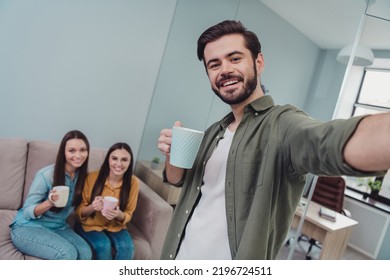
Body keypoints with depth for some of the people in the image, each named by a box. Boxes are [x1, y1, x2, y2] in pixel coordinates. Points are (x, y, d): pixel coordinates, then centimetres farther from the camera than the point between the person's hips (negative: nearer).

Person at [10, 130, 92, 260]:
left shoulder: (82, 175, -4)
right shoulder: (46, 175, -21)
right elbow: (27, 212, -15)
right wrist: (49, 202, -35)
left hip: (58, 227, 5)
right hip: (28, 227, -5)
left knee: (85, 253, -22)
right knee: (68, 254, -29)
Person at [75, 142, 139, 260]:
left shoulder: (133, 182, -12)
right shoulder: (92, 177, -16)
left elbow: (128, 214, -2)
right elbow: (79, 211, -6)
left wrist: (119, 215, -26)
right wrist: (92, 207, -29)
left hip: (115, 226, 2)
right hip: (90, 225, -1)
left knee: (127, 247, -26)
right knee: (103, 245, -29)